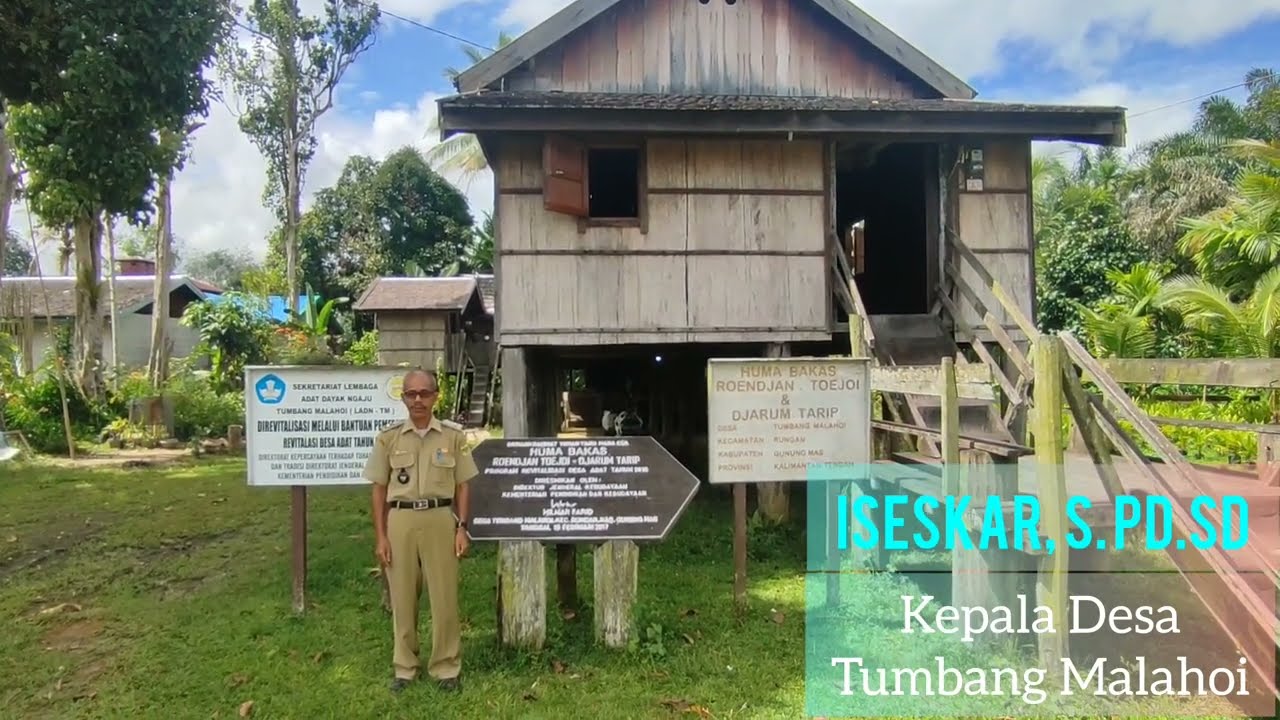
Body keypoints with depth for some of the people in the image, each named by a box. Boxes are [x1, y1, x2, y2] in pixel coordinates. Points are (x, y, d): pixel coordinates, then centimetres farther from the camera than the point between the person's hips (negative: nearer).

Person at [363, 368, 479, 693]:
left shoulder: (453, 435, 2)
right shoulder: (388, 437, 3)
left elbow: (461, 486, 6)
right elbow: (379, 489, 6)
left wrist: (462, 527, -1)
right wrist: (380, 537, 2)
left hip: (440, 519, -1)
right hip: (400, 520, 1)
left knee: (444, 598, 4)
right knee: (402, 598, 10)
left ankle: (446, 667, 19)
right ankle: (404, 667, 26)